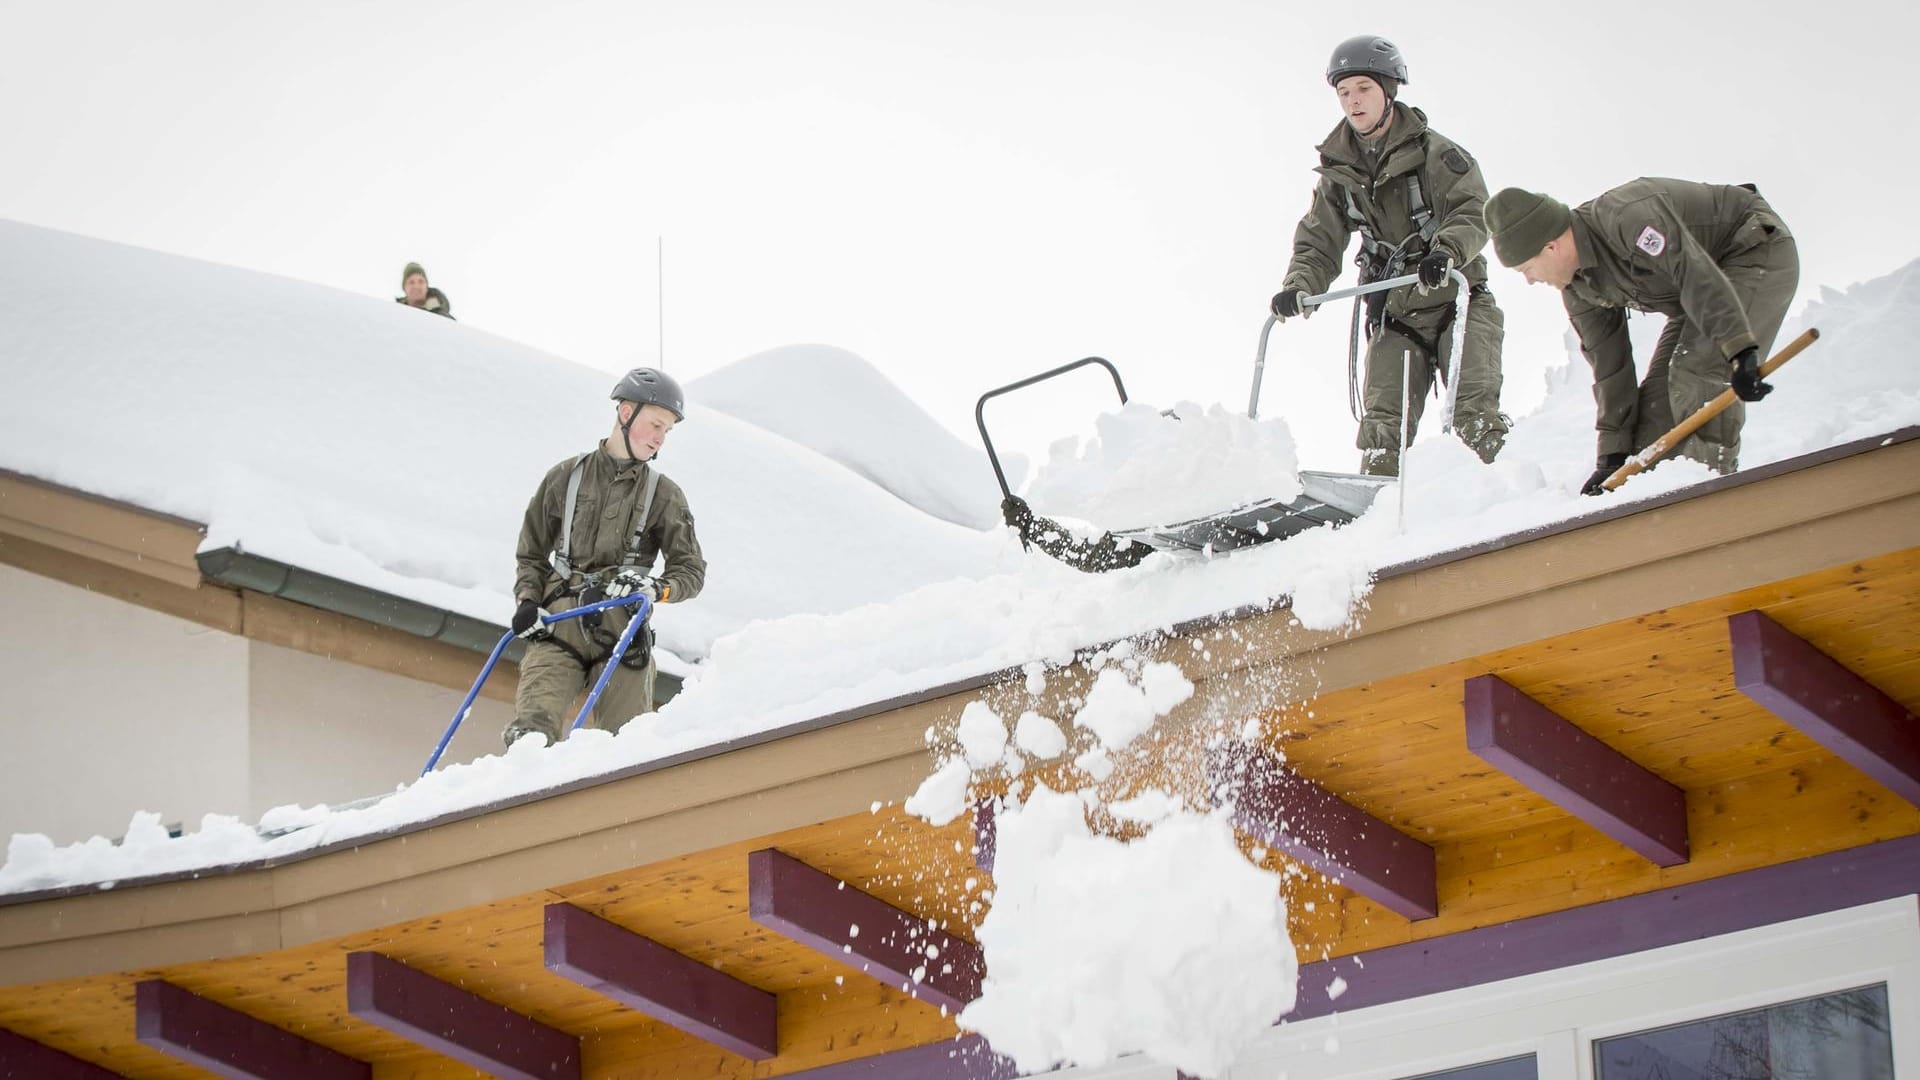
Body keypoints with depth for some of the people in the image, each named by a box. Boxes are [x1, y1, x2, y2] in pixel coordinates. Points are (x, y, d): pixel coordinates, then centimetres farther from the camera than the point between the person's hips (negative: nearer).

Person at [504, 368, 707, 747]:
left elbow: (691, 570, 10)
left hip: (621, 631, 0)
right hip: (558, 626, 0)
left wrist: (656, 588, -11)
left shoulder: (664, 495, 13)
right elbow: (532, 555, 20)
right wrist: (528, 602, 2)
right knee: (532, 732, -20)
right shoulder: (565, 478, 13)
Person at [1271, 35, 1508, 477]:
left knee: (1475, 412, -18)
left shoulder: (1434, 152, -6)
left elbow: (1473, 211, -16)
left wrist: (1446, 251, -37)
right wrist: (1299, 287, -14)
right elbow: (1319, 244, 7)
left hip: (1457, 300, -4)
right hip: (1395, 315, 4)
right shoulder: (1338, 174, 8)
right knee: (1383, 427, -5)